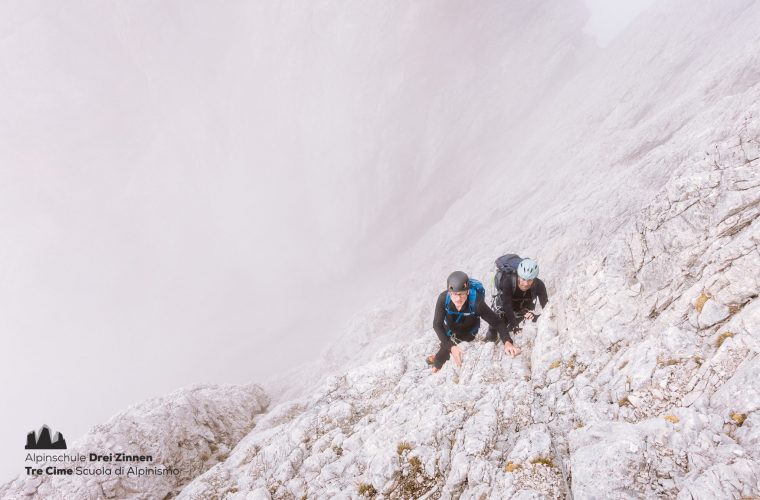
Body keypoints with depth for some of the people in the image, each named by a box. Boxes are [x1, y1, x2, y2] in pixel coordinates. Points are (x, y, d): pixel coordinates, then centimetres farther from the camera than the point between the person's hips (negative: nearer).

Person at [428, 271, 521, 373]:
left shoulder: (476, 303, -41)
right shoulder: (443, 298, -37)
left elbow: (497, 322, -35)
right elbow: (437, 325, -33)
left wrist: (507, 342, -54)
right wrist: (451, 346, -45)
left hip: (466, 335, -2)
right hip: (449, 330, 2)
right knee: (446, 346, 23)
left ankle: (437, 364, 36)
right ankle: (440, 357, 58)